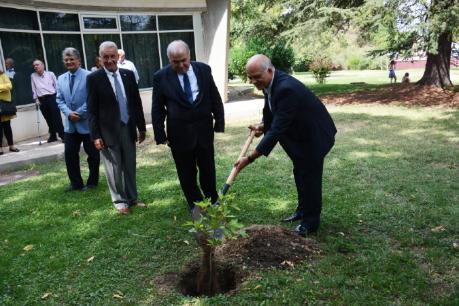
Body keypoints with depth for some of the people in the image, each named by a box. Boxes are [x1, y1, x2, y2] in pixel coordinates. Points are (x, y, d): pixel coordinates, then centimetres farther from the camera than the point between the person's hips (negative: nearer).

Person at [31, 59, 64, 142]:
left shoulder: (50, 74, 4)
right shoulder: (33, 76, 10)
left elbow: (56, 85, 5)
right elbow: (34, 89, 11)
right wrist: (36, 98, 6)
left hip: (52, 97, -3)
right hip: (42, 100, 3)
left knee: (57, 117, -7)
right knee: (48, 119, 6)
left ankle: (62, 135, -3)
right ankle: (53, 136, 15)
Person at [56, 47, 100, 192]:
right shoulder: (61, 79, 10)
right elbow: (59, 99, 9)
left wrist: (79, 113, -16)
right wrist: (68, 113, -9)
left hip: (87, 123, -5)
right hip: (70, 124, 5)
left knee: (93, 154, 7)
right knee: (69, 154, 6)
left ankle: (92, 182, 23)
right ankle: (76, 183, 19)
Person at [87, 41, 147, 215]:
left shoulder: (128, 75, 5)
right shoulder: (94, 78, -6)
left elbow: (137, 103, 9)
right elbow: (92, 110, -7)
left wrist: (142, 127, 9)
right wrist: (95, 135, -11)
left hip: (128, 128, 4)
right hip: (108, 131, -4)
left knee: (130, 166, 13)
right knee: (114, 168, 6)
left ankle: (132, 198, 26)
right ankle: (119, 200, 21)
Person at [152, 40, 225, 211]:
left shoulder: (203, 69, -2)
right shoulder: (161, 77, -7)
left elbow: (215, 98, 4)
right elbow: (157, 109, -3)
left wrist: (219, 123, 3)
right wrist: (160, 135, -6)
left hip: (204, 130, 2)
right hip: (179, 133, -1)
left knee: (208, 168, 13)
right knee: (187, 172, 10)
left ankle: (212, 200, 33)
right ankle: (194, 204, 27)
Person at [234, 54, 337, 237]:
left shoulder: (286, 88, -36)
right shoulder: (269, 83, -7)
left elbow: (277, 129, -39)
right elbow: (273, 113, 11)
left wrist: (251, 158, -38)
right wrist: (263, 126, -9)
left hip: (314, 134, -9)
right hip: (299, 132, 9)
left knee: (310, 177, 0)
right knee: (299, 173, 19)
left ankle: (311, 221, 16)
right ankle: (303, 210, 36)